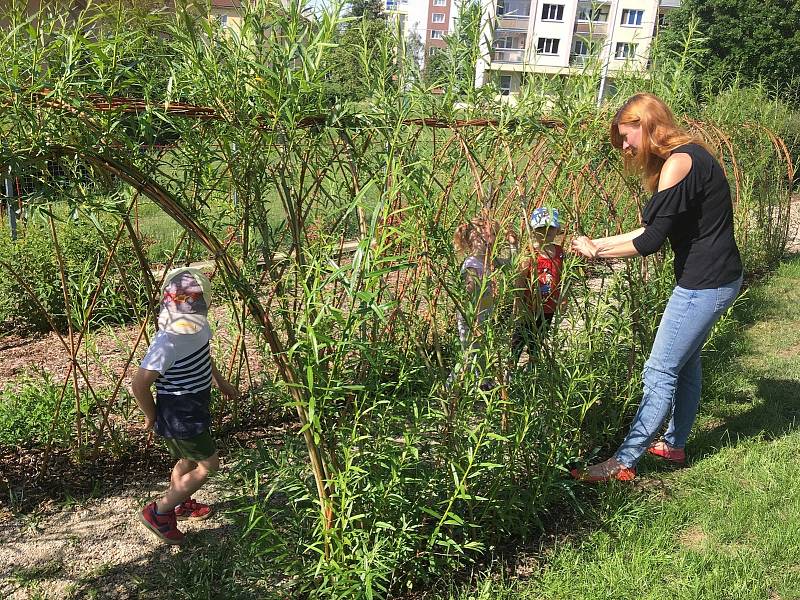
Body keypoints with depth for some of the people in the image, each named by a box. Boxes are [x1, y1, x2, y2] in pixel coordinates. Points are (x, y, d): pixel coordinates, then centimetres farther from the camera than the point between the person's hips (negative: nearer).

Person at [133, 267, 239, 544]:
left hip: (195, 407, 8)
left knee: (189, 460, 24)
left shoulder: (196, 325, -5)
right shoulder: (167, 342, -32)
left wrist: (220, 381, 23)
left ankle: (179, 504, 48)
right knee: (208, 465, 2)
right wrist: (152, 417, -12)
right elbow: (139, 384, -26)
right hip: (179, 414, -8)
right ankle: (158, 512, 14)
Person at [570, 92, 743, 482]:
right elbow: (654, 230, 13)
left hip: (705, 283, -10)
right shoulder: (688, 155, 13)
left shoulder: (678, 163, -19)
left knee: (660, 371, -4)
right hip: (713, 278, 10)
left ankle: (624, 462, 5)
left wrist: (597, 252, -7)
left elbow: (651, 241, -20)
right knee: (685, 361, 19)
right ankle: (674, 444, 33)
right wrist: (597, 243, 9)